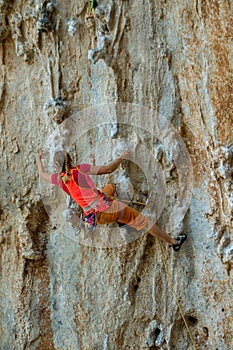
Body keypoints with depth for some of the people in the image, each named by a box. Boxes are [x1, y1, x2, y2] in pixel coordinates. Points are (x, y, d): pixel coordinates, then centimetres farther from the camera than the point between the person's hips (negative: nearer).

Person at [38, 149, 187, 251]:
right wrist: (120, 158, 4)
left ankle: (119, 219, 35)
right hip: (106, 207, -5)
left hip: (96, 218, 5)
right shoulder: (80, 169, -7)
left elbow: (42, 174, 25)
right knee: (142, 220, 8)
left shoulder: (58, 178, 3)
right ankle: (173, 242, 13)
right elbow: (108, 169, -10)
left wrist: (39, 158, 41)